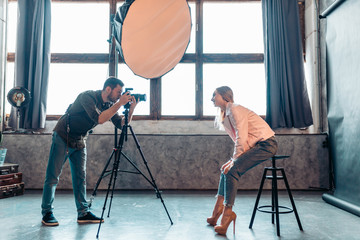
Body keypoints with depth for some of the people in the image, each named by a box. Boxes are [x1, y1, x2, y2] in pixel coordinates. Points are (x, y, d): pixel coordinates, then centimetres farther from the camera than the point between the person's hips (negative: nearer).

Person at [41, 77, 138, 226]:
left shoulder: (109, 105, -1)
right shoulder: (88, 97, -24)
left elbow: (122, 124, -4)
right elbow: (99, 119, -37)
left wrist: (131, 109, -19)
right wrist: (119, 104, -34)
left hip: (79, 142, 7)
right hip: (62, 138, -7)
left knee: (80, 177, 6)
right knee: (53, 177, -1)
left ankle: (83, 213, 11)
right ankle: (47, 213, 11)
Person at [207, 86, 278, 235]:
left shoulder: (235, 110, -15)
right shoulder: (226, 114, 15)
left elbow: (241, 139, -20)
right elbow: (238, 140, 17)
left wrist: (234, 160, -14)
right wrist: (233, 160, 7)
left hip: (266, 144, -10)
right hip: (255, 146, 10)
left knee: (231, 171, -19)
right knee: (225, 169, 6)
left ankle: (227, 213, -12)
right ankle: (218, 210, 10)